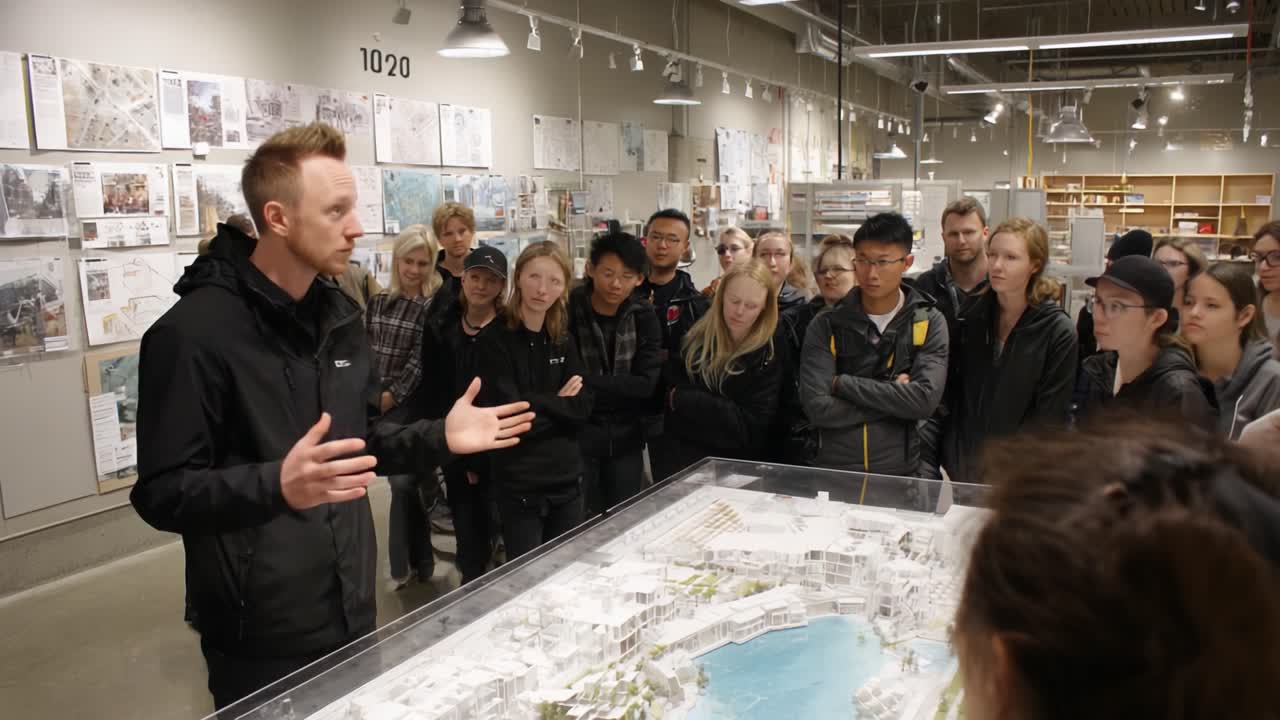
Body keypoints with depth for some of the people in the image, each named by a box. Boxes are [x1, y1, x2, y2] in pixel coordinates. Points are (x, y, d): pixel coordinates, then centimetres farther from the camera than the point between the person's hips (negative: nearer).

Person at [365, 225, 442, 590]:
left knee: (402, 483, -2)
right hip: (378, 409, 5)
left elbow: (421, 362, -13)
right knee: (404, 484, 12)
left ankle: (403, 567, 13)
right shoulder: (377, 302, 9)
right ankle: (418, 563, 26)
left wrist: (390, 398, -16)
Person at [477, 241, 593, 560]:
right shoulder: (495, 339, -10)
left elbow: (582, 408, -2)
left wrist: (536, 403, -13)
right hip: (519, 484, -5)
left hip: (567, 478, 5)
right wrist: (557, 403, -8)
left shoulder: (564, 341, 7)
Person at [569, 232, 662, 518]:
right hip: (577, 436, -2)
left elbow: (645, 385, -11)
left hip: (626, 440, 3)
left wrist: (587, 382, -22)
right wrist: (618, 388, -20)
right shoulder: (568, 310, -10)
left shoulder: (643, 318, -2)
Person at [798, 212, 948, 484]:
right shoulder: (826, 326, 0)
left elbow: (925, 400, -12)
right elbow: (817, 408, -11)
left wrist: (844, 384, -11)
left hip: (901, 473, 0)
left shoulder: (930, 323, 2)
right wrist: (895, 397, -11)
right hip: (832, 471, 0)